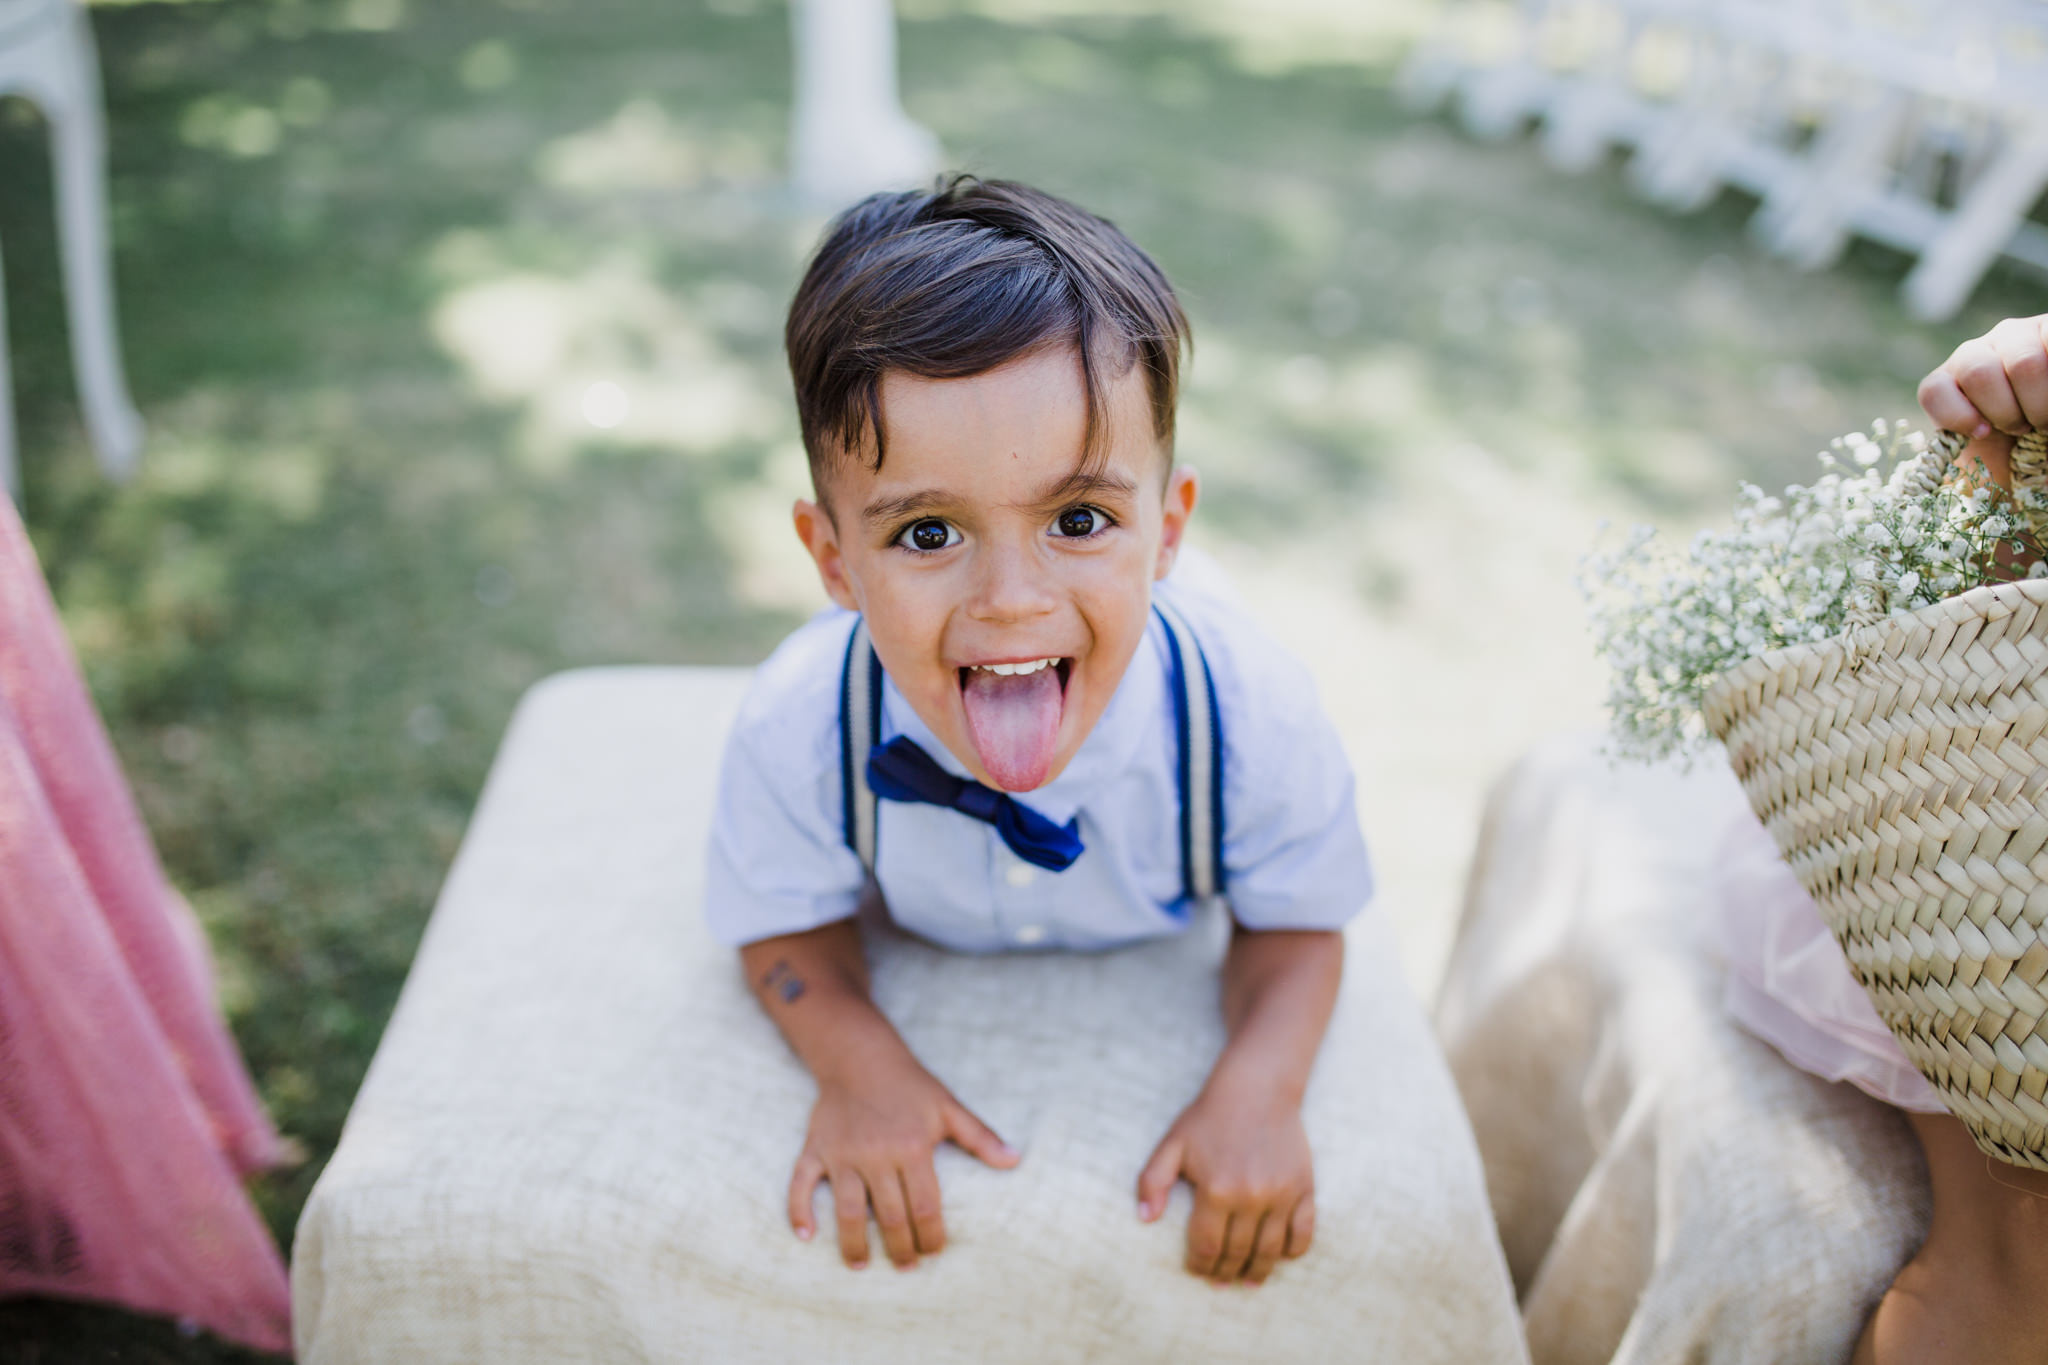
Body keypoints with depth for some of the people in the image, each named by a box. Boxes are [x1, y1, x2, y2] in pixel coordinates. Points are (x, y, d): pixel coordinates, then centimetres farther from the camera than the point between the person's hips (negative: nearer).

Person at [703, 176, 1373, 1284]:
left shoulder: (1253, 719, -40)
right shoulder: (798, 728, -39)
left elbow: (1295, 920, -16)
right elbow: (786, 920, -16)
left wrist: (1260, 1086, -35)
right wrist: (858, 1064, -36)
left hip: (1155, 983, 1)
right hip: (921, 983, 0)